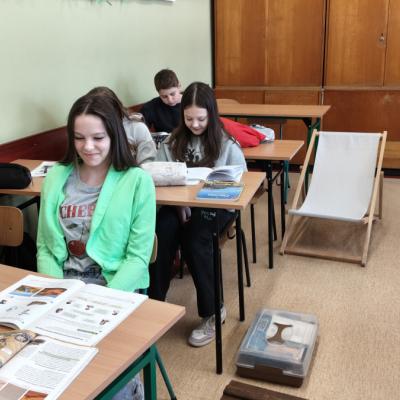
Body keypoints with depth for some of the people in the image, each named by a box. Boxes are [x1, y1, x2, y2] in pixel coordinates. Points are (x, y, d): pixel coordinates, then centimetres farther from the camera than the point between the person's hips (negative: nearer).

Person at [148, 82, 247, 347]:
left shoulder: (227, 144, -1)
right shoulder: (173, 143, 8)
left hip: (216, 205, -2)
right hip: (178, 204, 3)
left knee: (194, 238, -32)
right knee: (161, 232, -30)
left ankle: (212, 312, -14)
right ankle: (154, 303, -15)